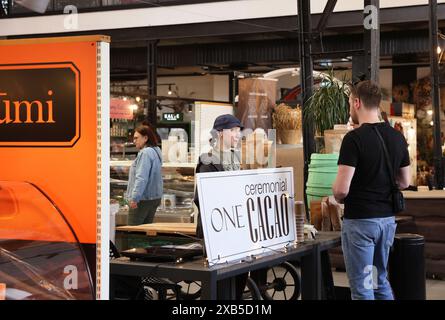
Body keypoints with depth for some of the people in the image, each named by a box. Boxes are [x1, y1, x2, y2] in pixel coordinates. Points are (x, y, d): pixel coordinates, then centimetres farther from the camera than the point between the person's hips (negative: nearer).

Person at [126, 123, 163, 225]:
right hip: (155, 197, 10)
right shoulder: (155, 151, 14)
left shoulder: (145, 153, -17)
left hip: (143, 199, -10)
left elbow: (141, 178, -23)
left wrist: (134, 198, -24)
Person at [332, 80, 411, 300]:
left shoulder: (354, 138, -16)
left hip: (360, 220, -7)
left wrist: (338, 198, 2)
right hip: (387, 218, 7)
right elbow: (404, 182, 13)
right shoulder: (397, 137, 4)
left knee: (362, 286, 3)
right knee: (381, 280, 20)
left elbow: (341, 189, -19)